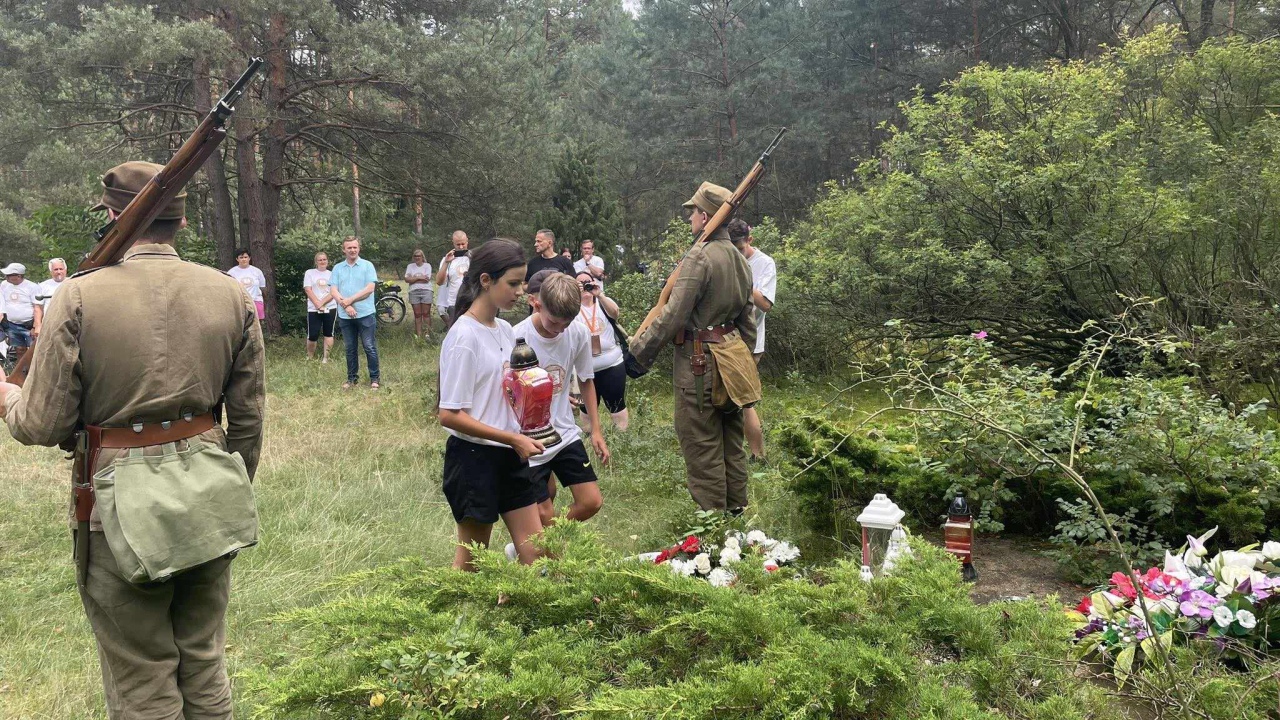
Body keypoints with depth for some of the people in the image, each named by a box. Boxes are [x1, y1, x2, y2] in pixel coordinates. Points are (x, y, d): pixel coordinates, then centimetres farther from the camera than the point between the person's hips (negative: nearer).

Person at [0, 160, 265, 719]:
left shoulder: (79, 297, -11)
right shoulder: (231, 295, 0)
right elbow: (248, 418, 4)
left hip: (121, 500, -3)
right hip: (208, 490, 4)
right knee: (205, 664, 19)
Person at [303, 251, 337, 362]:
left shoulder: (332, 274, 8)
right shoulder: (309, 273, 6)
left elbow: (334, 292, -1)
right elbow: (308, 290, -3)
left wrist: (322, 302, -14)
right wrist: (317, 303, -14)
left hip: (330, 308, 1)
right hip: (313, 309, -1)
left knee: (328, 333, 5)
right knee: (312, 335, -5)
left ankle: (325, 357, 12)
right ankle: (309, 357, 13)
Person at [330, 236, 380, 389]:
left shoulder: (367, 265, 0)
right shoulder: (338, 268, 8)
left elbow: (370, 288, -9)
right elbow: (333, 290, 1)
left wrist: (350, 300, -12)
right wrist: (346, 306, -13)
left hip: (365, 314, -3)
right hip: (345, 316, 3)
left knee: (370, 347, -1)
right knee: (350, 348, 11)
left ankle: (375, 378, 8)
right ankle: (352, 377, 21)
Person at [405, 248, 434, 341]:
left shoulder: (427, 265, 5)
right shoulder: (410, 266, 13)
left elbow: (427, 279, -7)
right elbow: (407, 279, 1)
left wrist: (413, 279, -3)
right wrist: (419, 278, -7)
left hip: (426, 291, -2)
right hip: (414, 292, 2)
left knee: (426, 313, -2)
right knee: (417, 314, 3)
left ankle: (427, 333, 1)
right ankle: (418, 335, 3)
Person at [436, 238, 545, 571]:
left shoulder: (505, 330, 7)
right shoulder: (464, 337, -16)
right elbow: (449, 415, -19)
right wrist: (514, 438, -21)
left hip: (510, 456, 7)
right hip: (473, 456, -7)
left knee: (534, 550, 9)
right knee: (471, 558, 6)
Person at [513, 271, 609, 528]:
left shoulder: (578, 333, -8)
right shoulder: (517, 340, -20)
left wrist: (596, 430, 8)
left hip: (566, 434, 4)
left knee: (592, 502, 3)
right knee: (545, 518, -1)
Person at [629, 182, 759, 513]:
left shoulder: (699, 257, -16)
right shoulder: (740, 259, 11)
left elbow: (673, 315, -19)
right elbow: (748, 319, 15)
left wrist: (638, 350, -9)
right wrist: (745, 360, 23)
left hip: (700, 364, -9)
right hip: (732, 358, 9)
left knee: (702, 450, -1)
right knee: (731, 444, 17)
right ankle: (736, 513, 27)